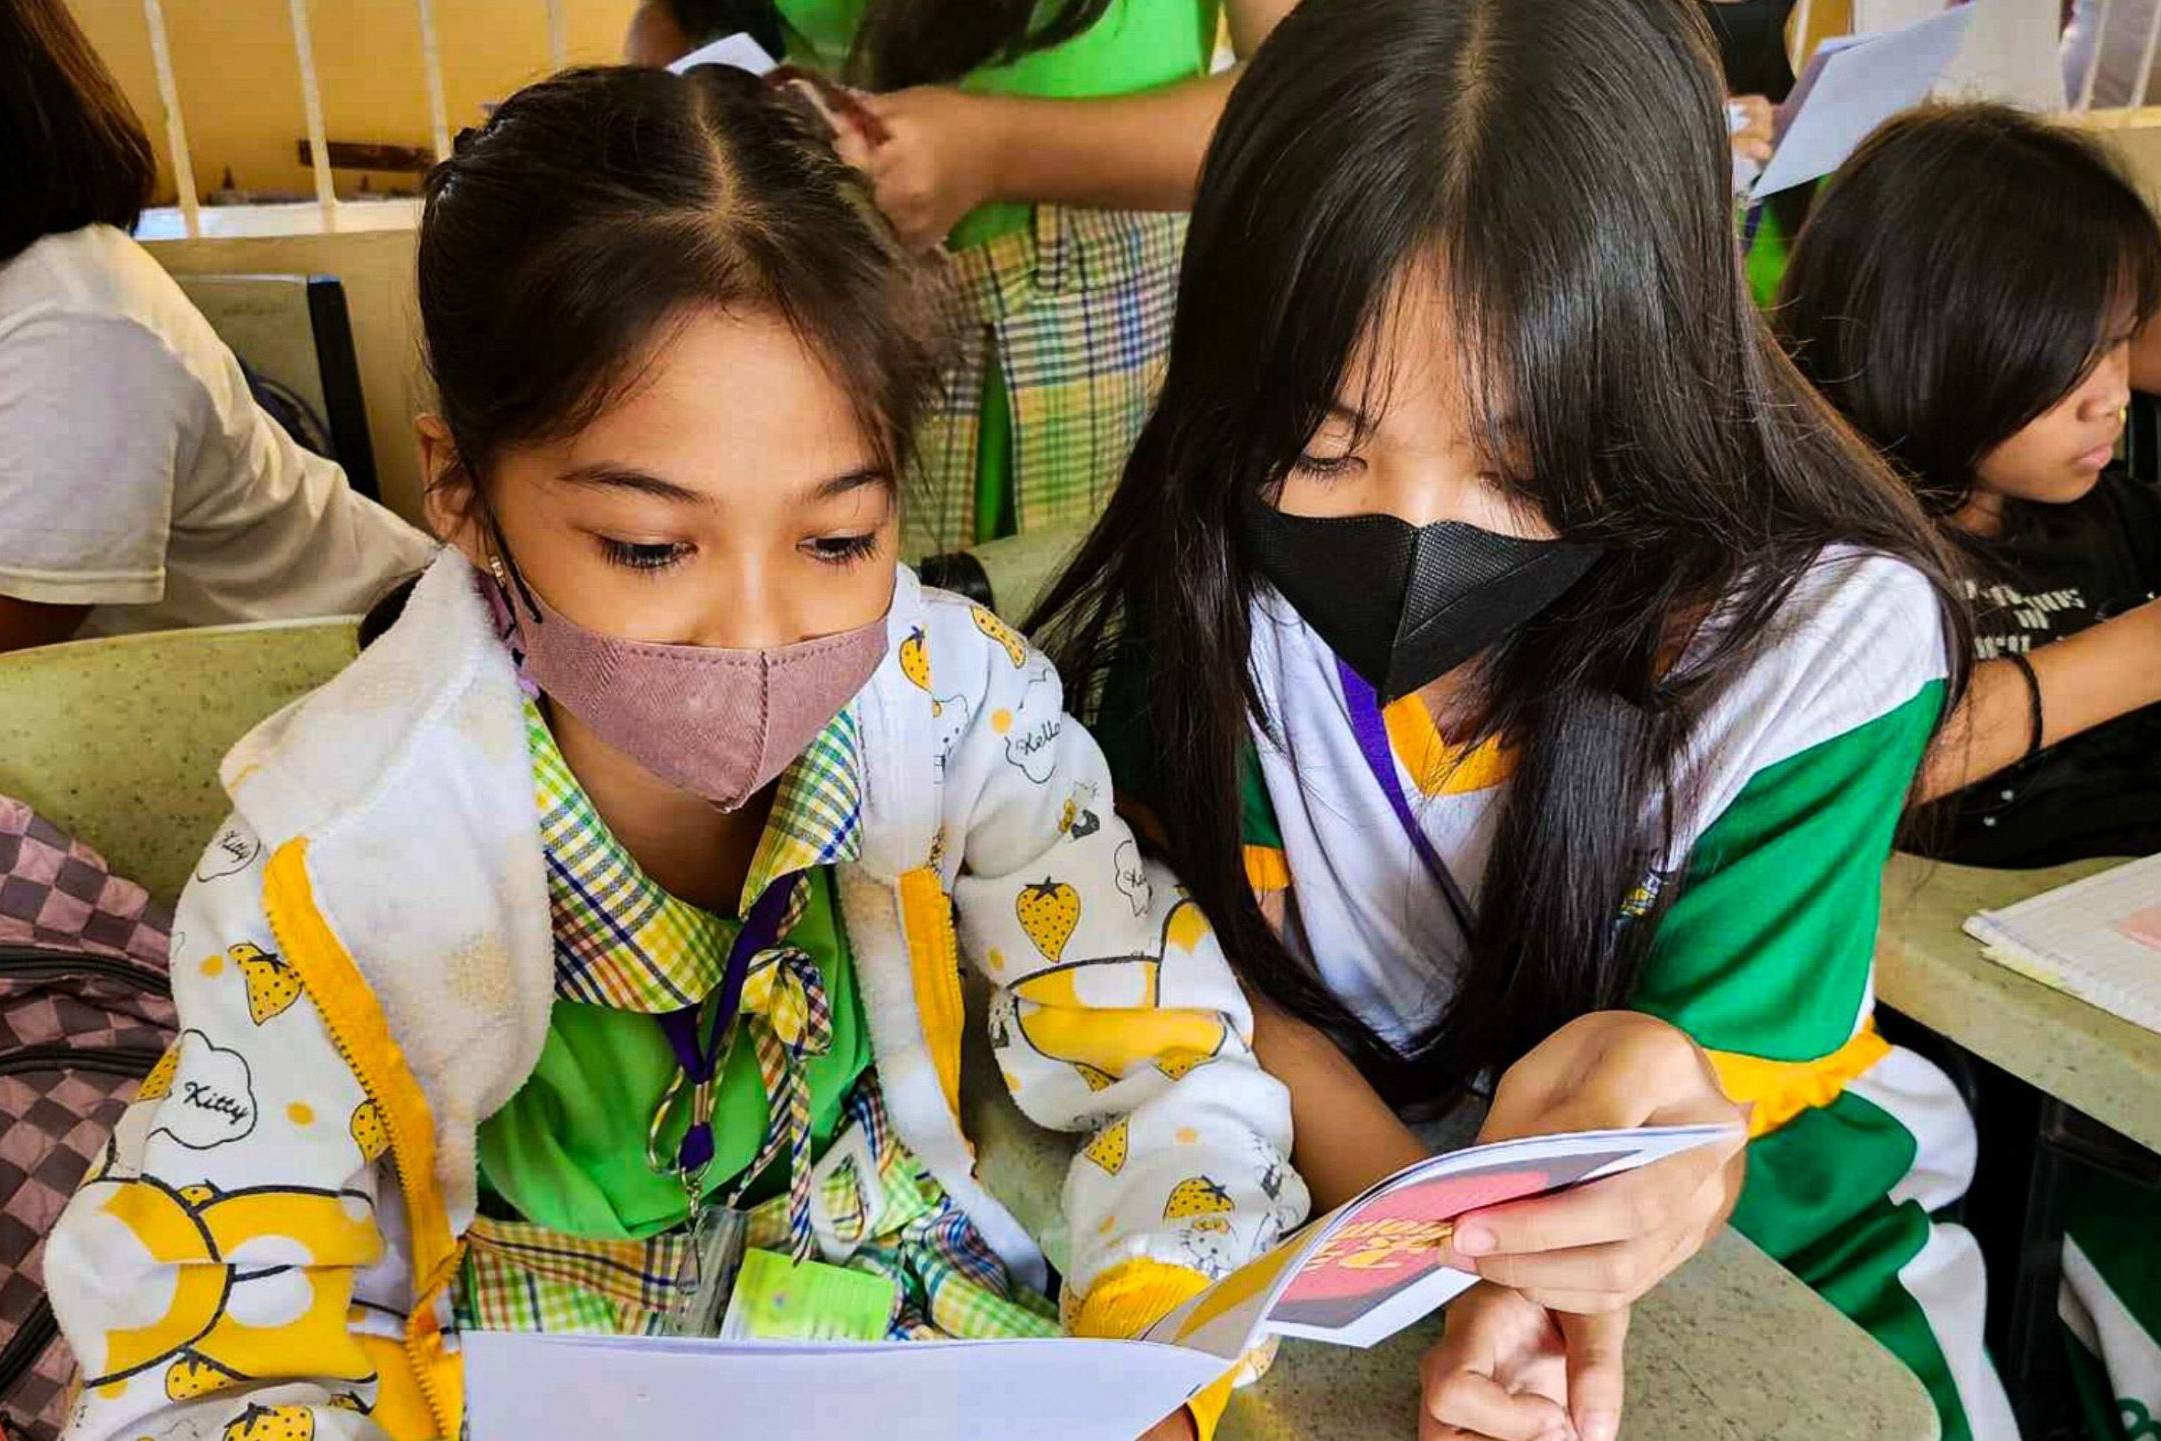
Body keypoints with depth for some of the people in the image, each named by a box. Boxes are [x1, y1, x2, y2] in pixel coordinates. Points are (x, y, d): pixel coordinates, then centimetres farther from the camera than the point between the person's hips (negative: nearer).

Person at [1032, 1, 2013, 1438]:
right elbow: (1237, 990, -12)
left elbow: (1704, 1085, -16)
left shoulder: (1829, 634, -21)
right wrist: (1444, 1247, -30)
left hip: (1772, 1244, 0)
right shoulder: (1202, 603, -17)